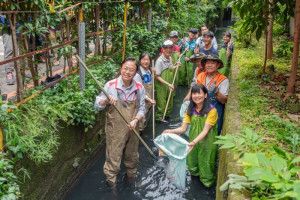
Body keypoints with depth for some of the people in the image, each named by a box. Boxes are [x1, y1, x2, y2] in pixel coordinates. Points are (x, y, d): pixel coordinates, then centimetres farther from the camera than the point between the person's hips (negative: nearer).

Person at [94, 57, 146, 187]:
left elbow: (141, 109, 1)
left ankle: (131, 175, 48)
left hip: (132, 129, 3)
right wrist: (106, 100, -27)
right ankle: (111, 180, 28)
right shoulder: (110, 85, -12)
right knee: (113, 157, 5)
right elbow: (97, 106, -7)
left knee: (132, 156, 22)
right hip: (115, 129, -3)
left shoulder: (140, 88, -5)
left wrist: (136, 120, -18)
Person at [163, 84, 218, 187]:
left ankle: (207, 181, 37)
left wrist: (194, 142, -37)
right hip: (193, 142, 4)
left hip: (207, 143, -4)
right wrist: (171, 131, -25)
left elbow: (205, 130, -22)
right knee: (192, 165, 16)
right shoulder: (190, 109, -2)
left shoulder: (211, 110, -18)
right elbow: (183, 128, -6)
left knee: (205, 166, 6)